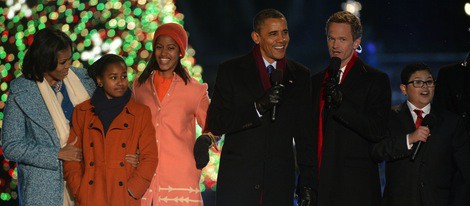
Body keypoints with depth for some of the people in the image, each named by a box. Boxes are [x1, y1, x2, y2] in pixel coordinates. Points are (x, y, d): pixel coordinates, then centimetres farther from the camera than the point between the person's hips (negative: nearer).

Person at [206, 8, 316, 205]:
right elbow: (215, 124, -6)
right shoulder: (231, 71, 3)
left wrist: (307, 181, 7)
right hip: (237, 182, -2)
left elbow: (305, 135, 12)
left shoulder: (300, 76, 10)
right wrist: (258, 107, -18)